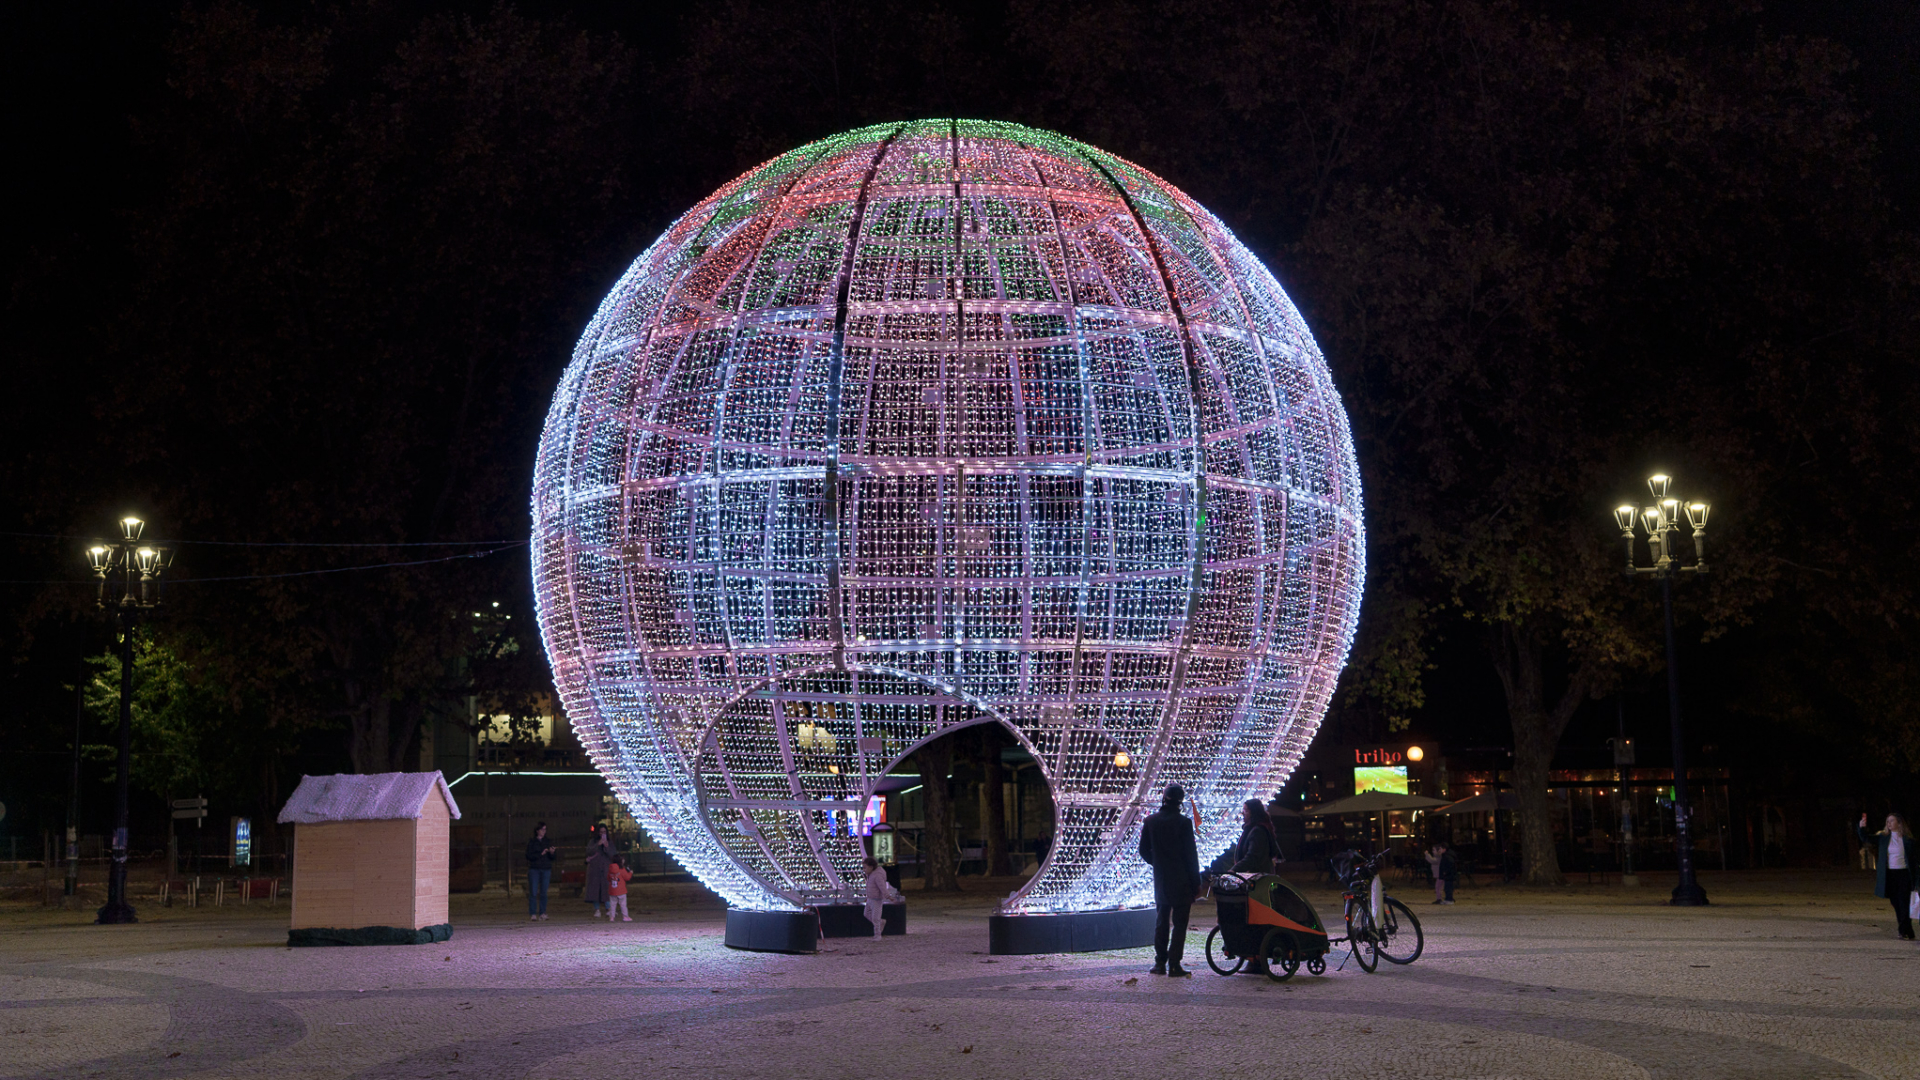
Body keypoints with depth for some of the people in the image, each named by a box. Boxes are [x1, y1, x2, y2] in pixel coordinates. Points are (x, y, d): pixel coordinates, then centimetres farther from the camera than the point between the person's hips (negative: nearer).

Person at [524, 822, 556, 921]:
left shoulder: (547, 842, 13)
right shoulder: (531, 842, 4)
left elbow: (552, 858, 13)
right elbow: (529, 856, -6)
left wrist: (552, 853, -9)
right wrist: (541, 854, -14)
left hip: (546, 869, 3)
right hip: (534, 869, -3)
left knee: (543, 893, 1)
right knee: (533, 893, -7)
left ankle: (542, 914, 5)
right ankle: (533, 914, -6)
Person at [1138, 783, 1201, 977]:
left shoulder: (1150, 821, 1)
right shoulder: (1183, 823, -13)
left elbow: (1144, 851, 8)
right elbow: (1191, 854, -11)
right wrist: (1196, 881, -4)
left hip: (1160, 880, 4)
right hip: (1181, 880, -4)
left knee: (1161, 921, 15)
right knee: (1179, 923, 0)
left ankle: (1160, 963, 14)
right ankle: (1174, 965, -5)